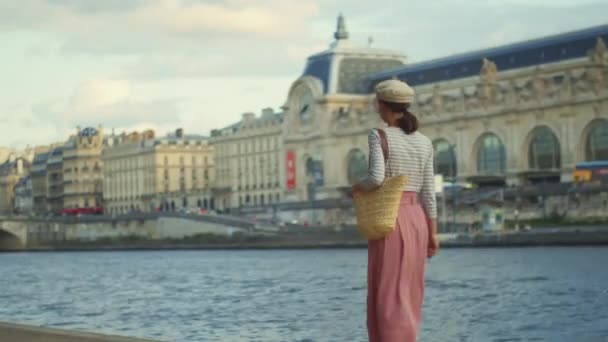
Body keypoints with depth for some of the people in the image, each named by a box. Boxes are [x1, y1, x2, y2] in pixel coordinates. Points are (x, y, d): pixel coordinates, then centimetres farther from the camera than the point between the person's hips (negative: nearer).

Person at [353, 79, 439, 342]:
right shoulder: (424, 142, 9)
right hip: (415, 221, 6)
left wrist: (359, 186, 0)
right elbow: (428, 191, 8)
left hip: (388, 221, -6)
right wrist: (432, 235, 10)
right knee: (407, 294, 14)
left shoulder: (378, 135, -8)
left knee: (389, 295, -3)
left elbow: (376, 178, -23)